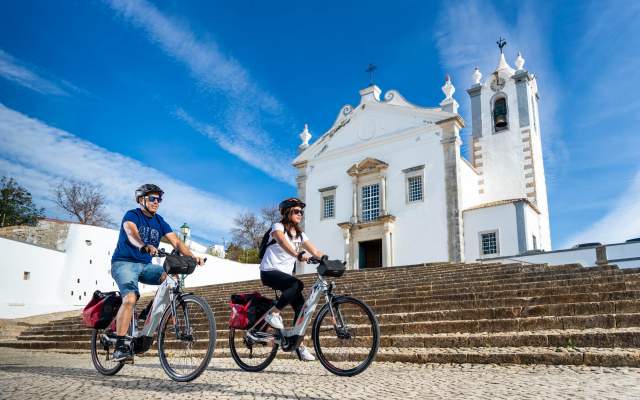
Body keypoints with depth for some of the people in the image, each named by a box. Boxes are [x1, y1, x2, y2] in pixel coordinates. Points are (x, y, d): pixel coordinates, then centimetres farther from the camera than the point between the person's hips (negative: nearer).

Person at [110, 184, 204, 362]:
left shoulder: (159, 222, 8)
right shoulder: (132, 215, -7)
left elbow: (176, 241, -3)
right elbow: (131, 233, -29)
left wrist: (192, 256, -22)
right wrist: (145, 246, -51)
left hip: (145, 265, 5)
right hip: (124, 263, -5)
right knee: (130, 298, -28)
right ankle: (119, 347, -23)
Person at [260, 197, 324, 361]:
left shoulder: (300, 235, 12)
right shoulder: (278, 227, -7)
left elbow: (316, 252, 4)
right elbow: (283, 243, -29)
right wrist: (298, 254, -47)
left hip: (285, 274, 7)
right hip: (270, 271, -6)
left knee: (301, 306, -7)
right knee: (298, 284, -32)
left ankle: (299, 345, 2)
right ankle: (273, 313, -16)